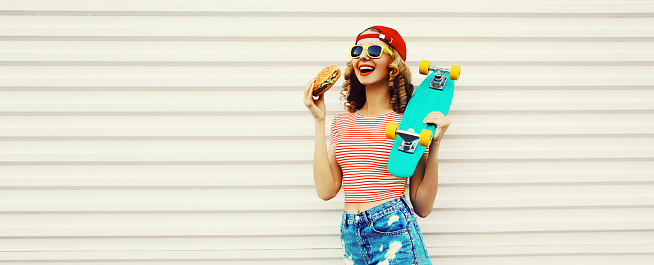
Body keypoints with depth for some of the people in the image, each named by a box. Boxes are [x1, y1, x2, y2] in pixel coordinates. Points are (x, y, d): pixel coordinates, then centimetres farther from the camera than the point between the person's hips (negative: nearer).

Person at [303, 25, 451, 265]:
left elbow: (422, 207, -4)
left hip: (394, 235, -4)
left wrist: (434, 146, -13)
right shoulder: (342, 122, 10)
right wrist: (319, 122, 1)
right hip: (351, 238, 4)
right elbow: (326, 190, -2)